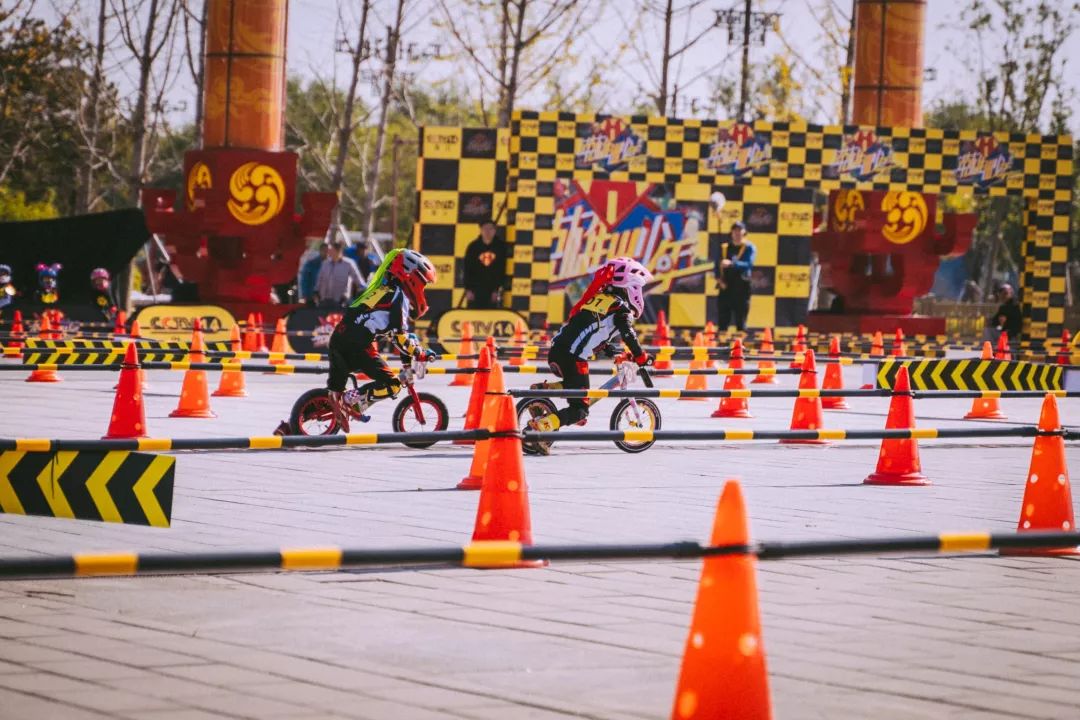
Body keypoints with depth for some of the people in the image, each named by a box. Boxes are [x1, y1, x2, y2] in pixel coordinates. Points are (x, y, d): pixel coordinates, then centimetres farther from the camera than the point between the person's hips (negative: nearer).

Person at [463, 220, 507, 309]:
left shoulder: (500, 247, 2)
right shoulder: (473, 247, 3)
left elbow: (502, 269, 1)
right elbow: (467, 270, 3)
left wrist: (498, 289, -4)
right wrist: (468, 290, -3)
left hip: (493, 290, 0)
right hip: (476, 290, 0)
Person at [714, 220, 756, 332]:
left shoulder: (749, 248, 1)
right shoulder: (724, 248, 12)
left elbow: (749, 265, -14)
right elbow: (717, 265, 11)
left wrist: (732, 264, -28)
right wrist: (719, 279, -7)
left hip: (742, 288, -3)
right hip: (726, 288, 3)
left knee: (741, 320, -2)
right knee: (723, 320, 2)